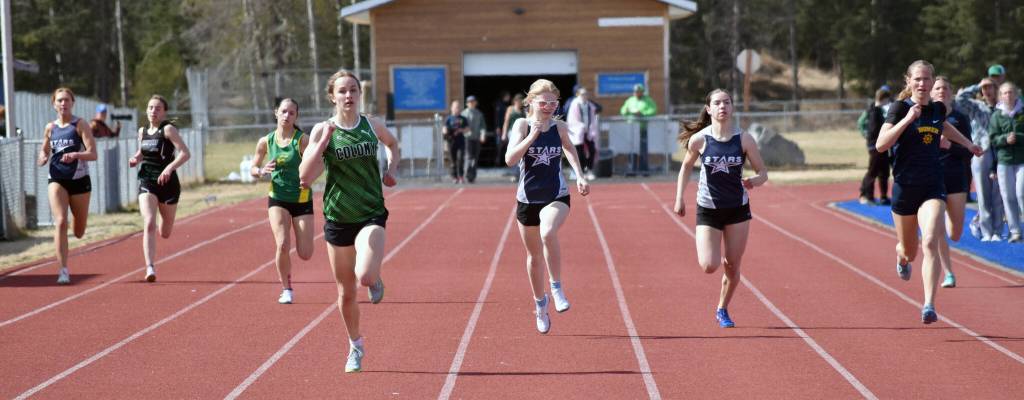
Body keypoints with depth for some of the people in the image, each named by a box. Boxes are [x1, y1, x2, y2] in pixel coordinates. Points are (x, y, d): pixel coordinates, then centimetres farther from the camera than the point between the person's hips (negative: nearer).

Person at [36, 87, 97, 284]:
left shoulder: (80, 125, -5)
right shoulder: (50, 128, 6)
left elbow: (93, 154, -13)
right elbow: (44, 150, 22)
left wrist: (75, 155, -32)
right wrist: (43, 158, -2)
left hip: (79, 180, -1)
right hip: (57, 180, 1)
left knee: (79, 232, 10)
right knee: (60, 222, -18)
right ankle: (63, 270, -17)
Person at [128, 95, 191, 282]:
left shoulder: (168, 129, -9)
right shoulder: (142, 131, 8)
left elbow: (185, 153, -17)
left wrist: (170, 168, -32)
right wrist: (135, 159, 3)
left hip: (167, 183, -3)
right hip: (147, 184, 3)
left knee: (165, 233, 11)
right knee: (149, 225, -20)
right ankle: (150, 268, -23)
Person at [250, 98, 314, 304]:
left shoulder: (302, 140, -10)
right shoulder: (266, 141, 0)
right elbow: (253, 169, 9)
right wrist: (262, 171, -14)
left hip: (302, 199, -1)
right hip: (277, 199, 1)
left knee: (305, 254, -3)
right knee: (282, 245, -17)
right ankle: (286, 289, 4)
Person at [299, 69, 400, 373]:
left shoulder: (372, 126, 0)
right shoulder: (322, 130, -5)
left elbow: (392, 143, 25)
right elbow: (305, 178, -13)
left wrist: (392, 168, 7)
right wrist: (323, 142, -20)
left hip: (371, 214, -1)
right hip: (338, 219, 1)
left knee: (365, 276, -25)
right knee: (346, 293, 11)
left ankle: (375, 281, 14)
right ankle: (356, 347, 34)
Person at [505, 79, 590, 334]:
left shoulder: (559, 128, 0)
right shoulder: (522, 125, -6)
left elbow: (569, 148, 22)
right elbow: (510, 159, -18)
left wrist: (579, 175, 12)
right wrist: (531, 136, -26)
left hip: (556, 197, -1)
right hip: (527, 198, 1)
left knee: (548, 233, -33)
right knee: (534, 255, 13)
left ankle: (556, 287, -17)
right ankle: (540, 304, 34)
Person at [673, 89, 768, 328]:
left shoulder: (744, 139, -9)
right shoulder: (699, 139, -10)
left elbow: (763, 172, -3)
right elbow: (686, 167, 7)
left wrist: (753, 181, -26)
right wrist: (679, 199, 3)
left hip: (738, 210, 1)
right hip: (708, 210, -1)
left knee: (733, 268, 5)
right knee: (709, 266, -13)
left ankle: (722, 310, 29)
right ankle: (717, 255, 25)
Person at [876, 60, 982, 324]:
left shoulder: (938, 109, 5)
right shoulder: (900, 108, -8)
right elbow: (881, 145, -21)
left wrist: (968, 144, 35)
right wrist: (907, 119, -27)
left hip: (933, 187, 1)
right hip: (904, 187, -1)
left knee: (930, 244, -21)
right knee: (909, 251, 16)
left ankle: (929, 306, -25)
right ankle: (902, 258, 56)